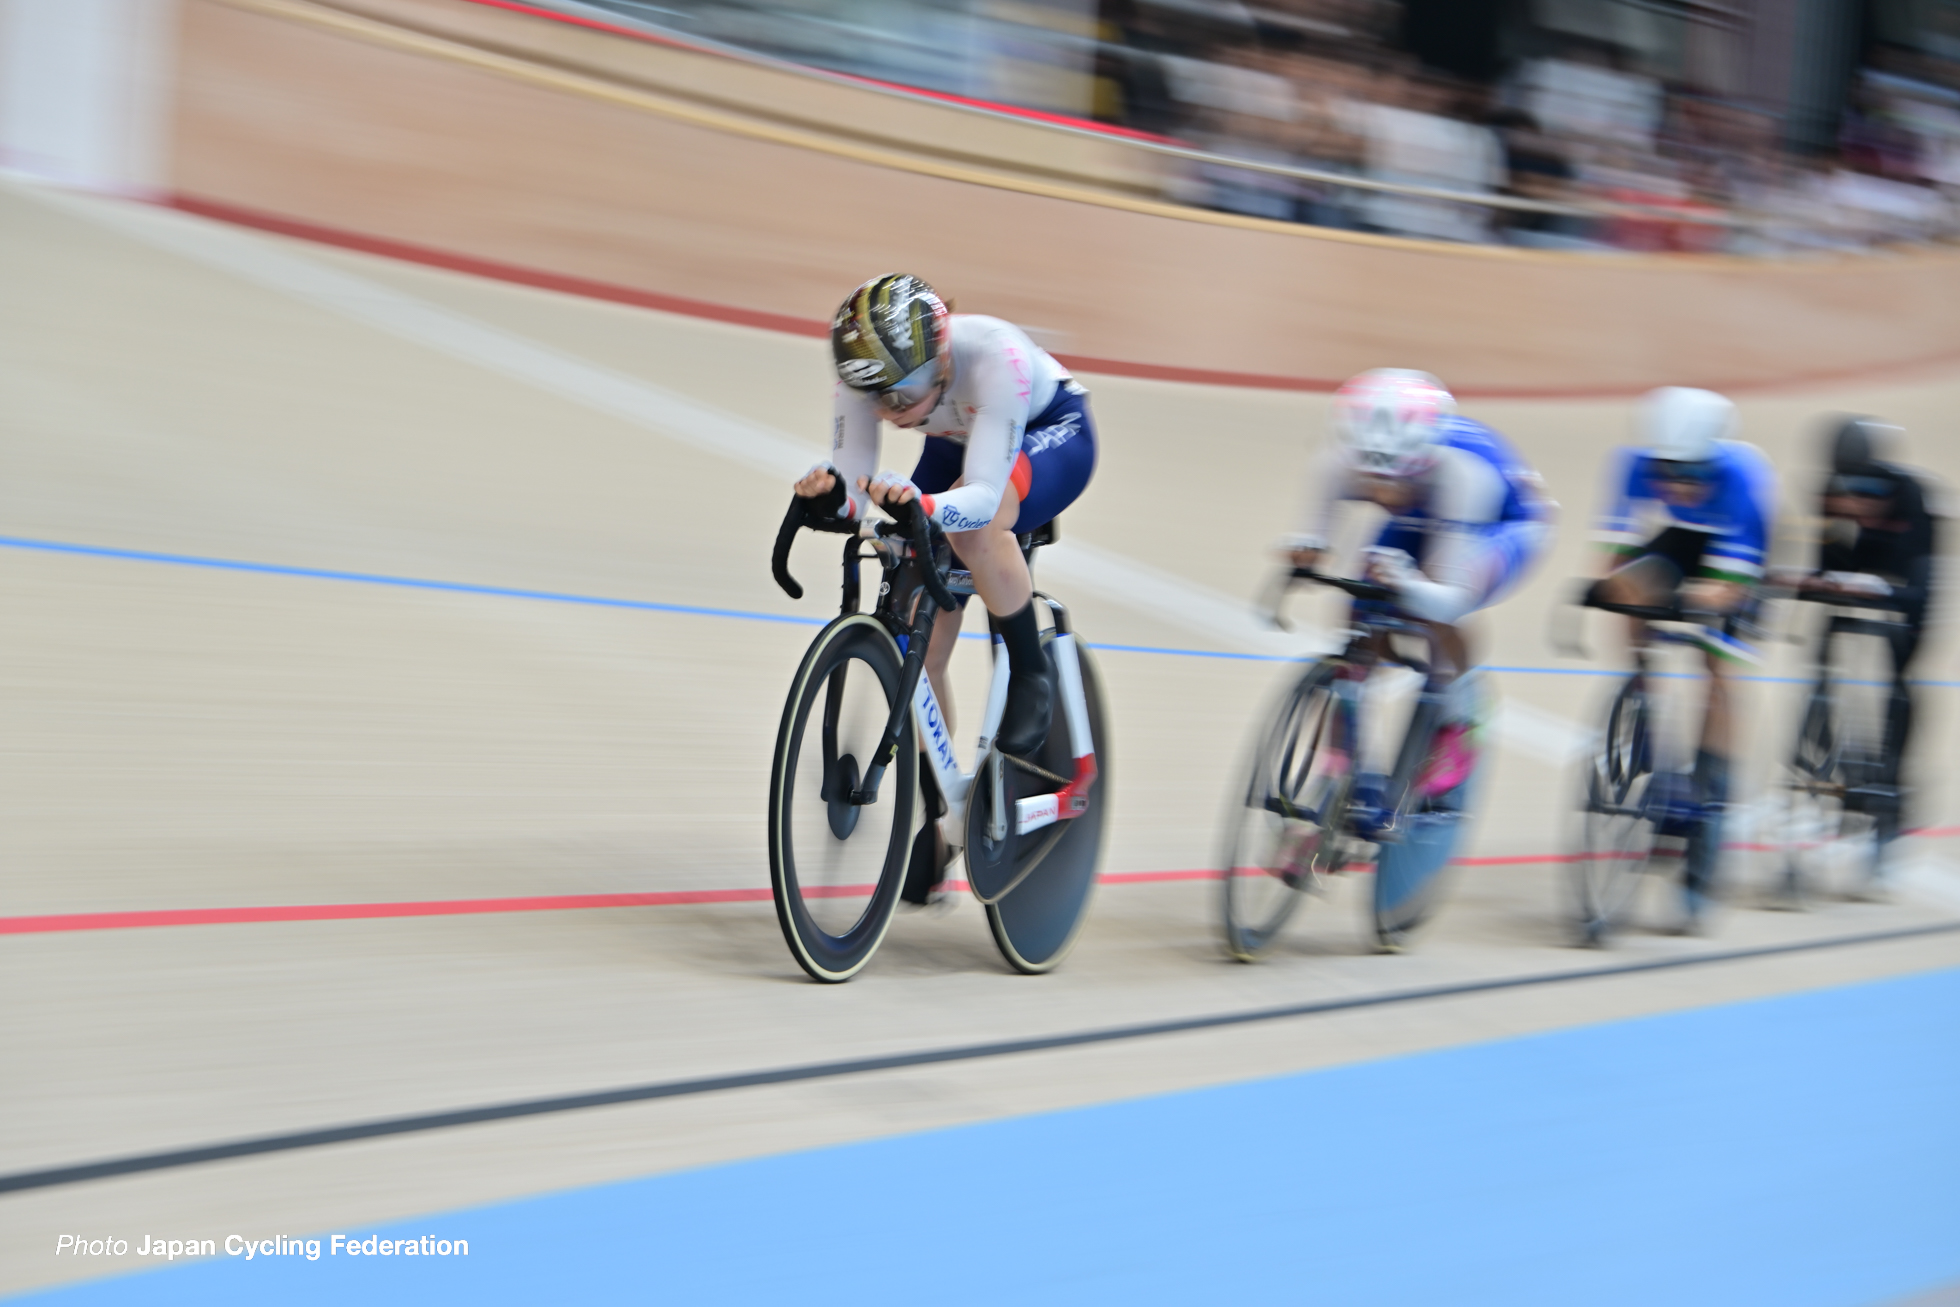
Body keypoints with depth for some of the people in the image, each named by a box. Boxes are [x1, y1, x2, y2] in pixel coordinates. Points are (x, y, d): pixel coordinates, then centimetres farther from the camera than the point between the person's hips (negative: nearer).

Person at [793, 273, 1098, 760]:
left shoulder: (994, 355, -41)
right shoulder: (865, 374, -27)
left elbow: (984, 495, -46)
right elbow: (855, 499, -26)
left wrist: (921, 505, -65)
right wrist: (831, 499, -49)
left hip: (1051, 433, -5)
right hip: (956, 444, 5)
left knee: (974, 526, -39)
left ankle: (1030, 677, -16)